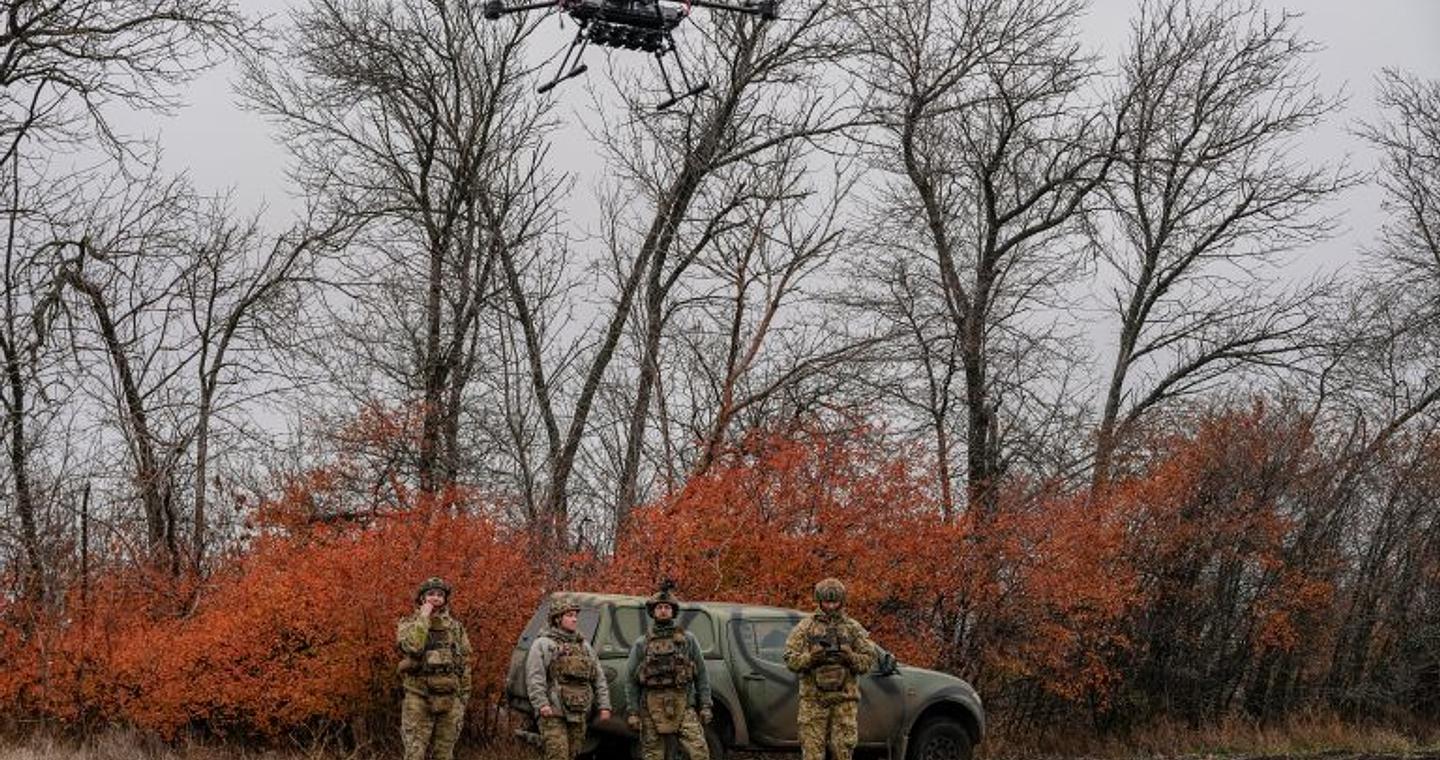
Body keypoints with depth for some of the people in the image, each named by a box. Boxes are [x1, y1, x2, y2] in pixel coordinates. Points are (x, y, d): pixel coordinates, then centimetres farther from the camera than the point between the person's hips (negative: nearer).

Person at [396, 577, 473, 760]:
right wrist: (423, 617, -13)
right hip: (418, 698, -3)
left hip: (449, 701, 3)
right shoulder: (409, 624, 2)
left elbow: (464, 665, 11)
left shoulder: (456, 627, 10)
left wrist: (463, 700, 5)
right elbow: (412, 647, -21)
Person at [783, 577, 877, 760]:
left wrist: (850, 657, -14)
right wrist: (811, 657, -17)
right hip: (813, 699, -1)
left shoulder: (853, 628, 10)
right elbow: (790, 659, 1)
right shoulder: (806, 627, 6)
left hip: (845, 699, 1)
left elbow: (868, 659, 6)